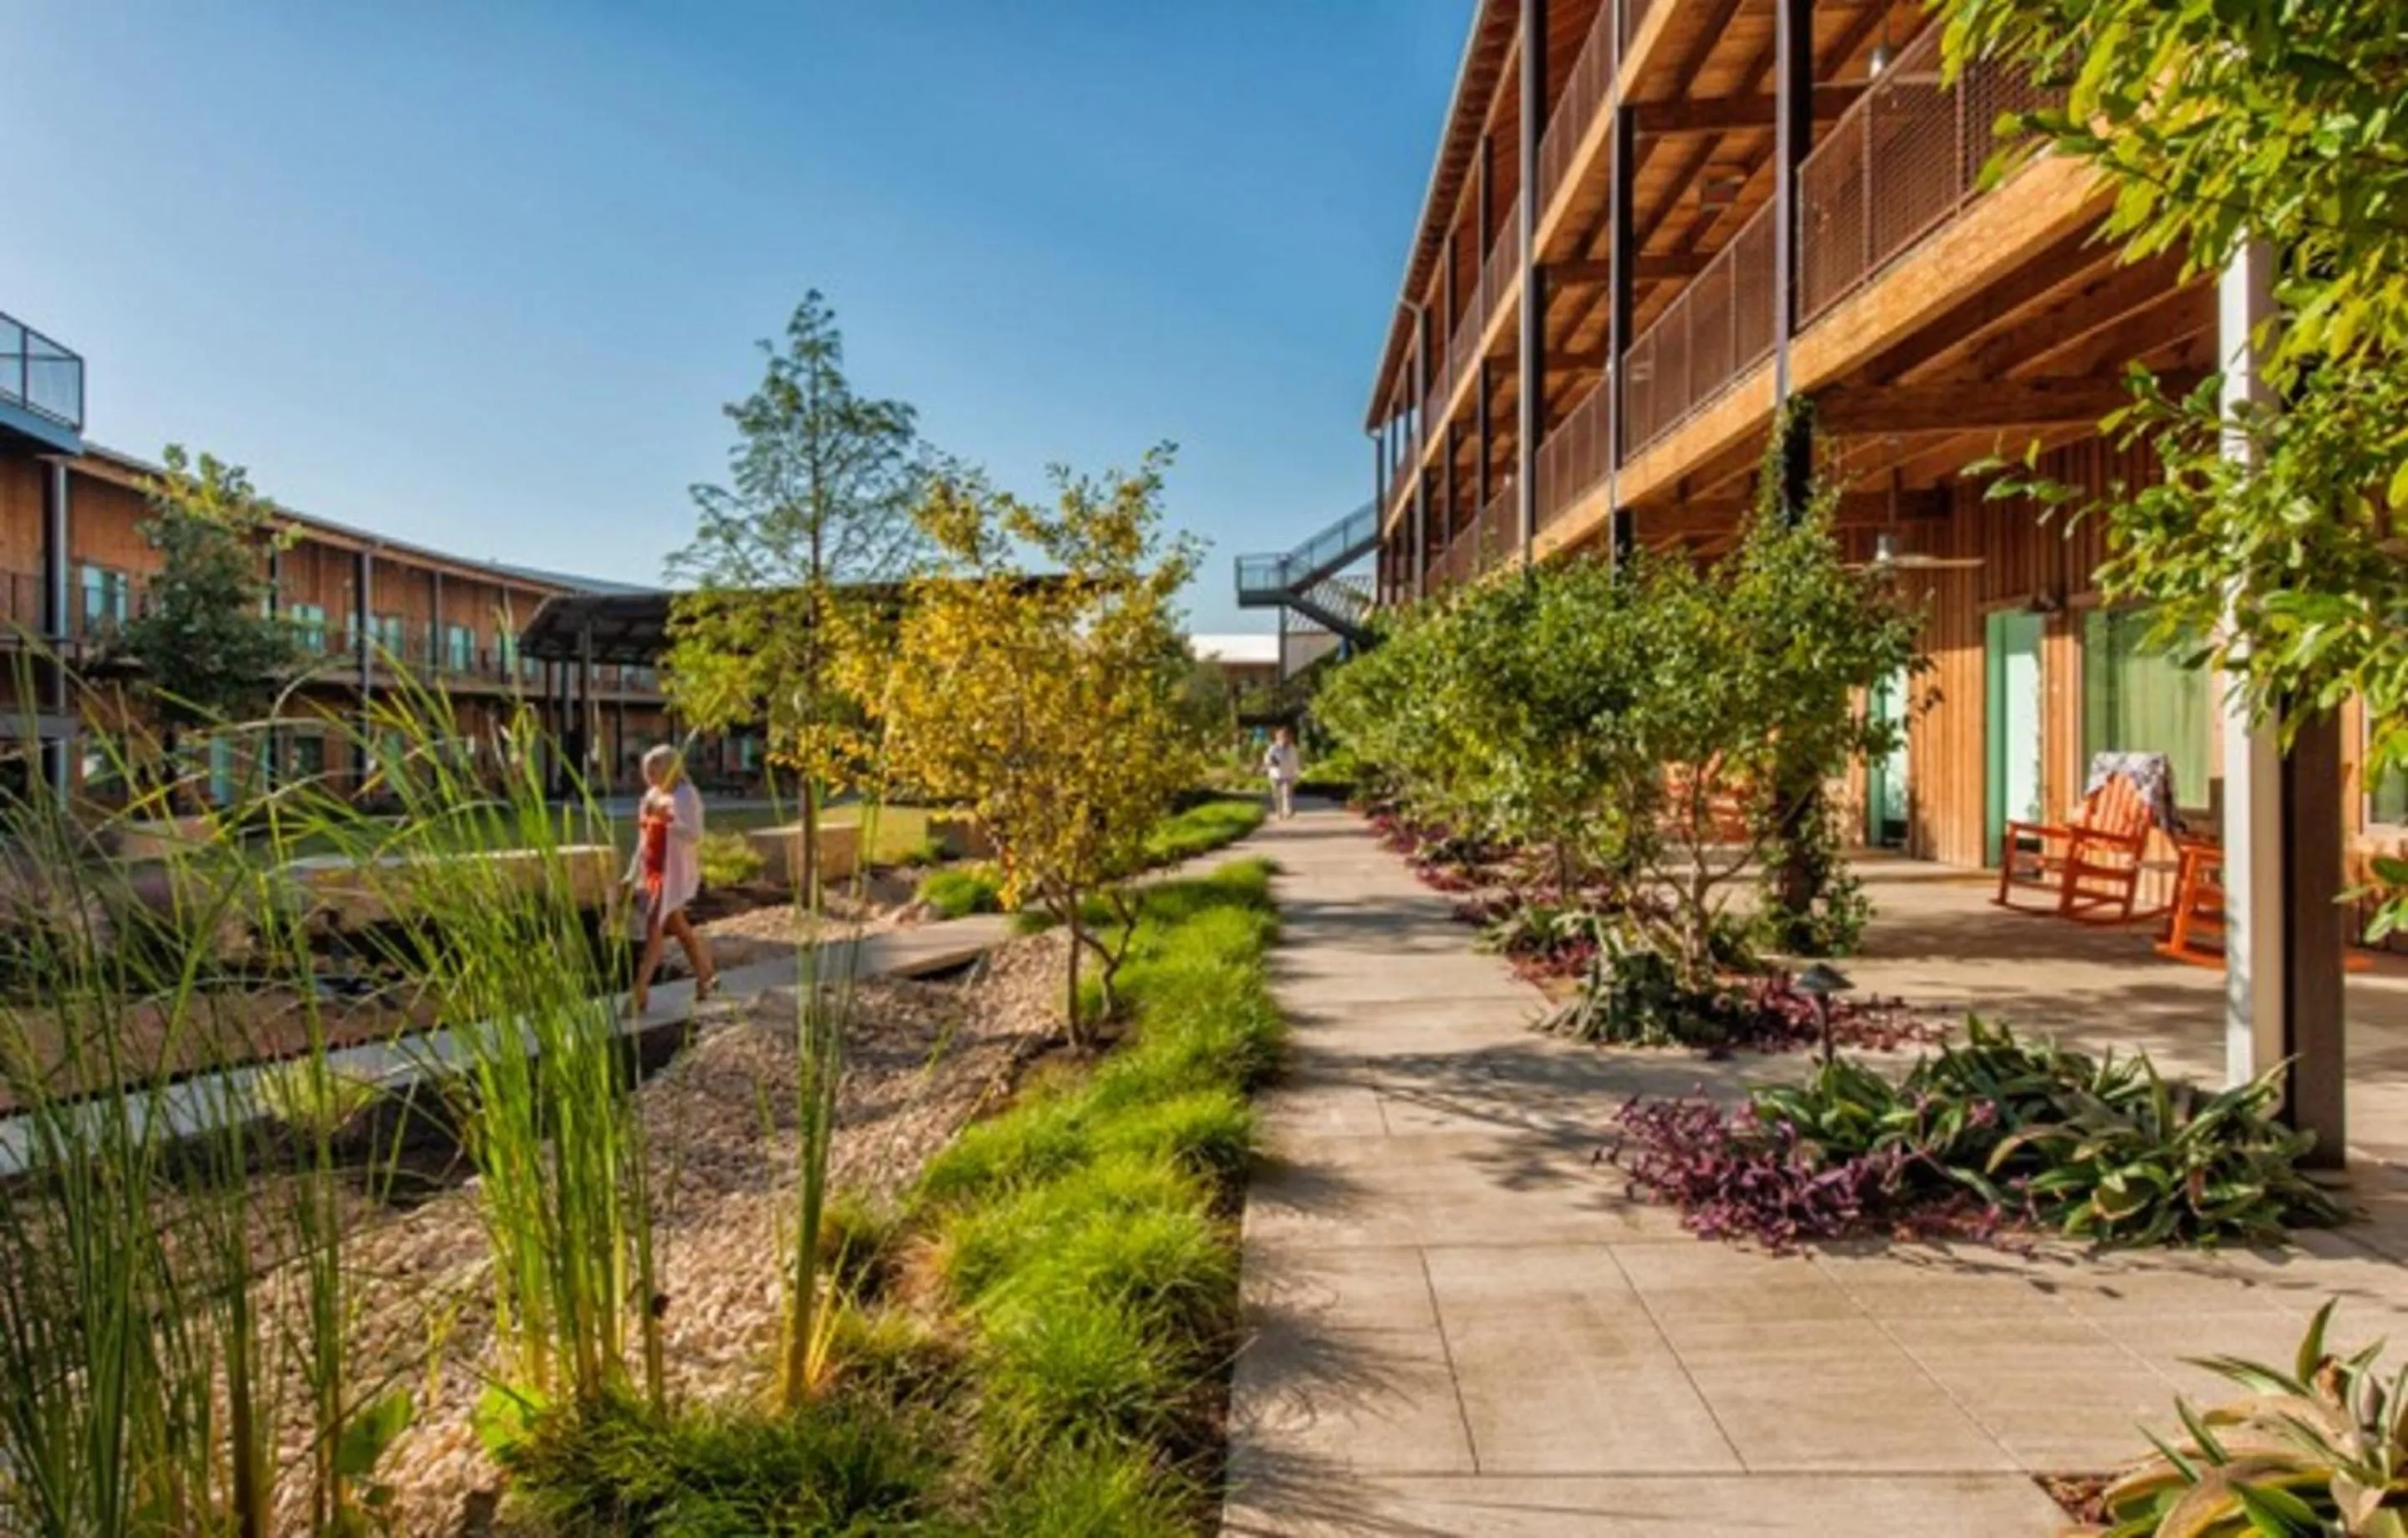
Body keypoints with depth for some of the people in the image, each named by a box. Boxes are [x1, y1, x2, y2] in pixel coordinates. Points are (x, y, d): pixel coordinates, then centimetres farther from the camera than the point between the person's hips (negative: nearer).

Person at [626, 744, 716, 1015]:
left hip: (674, 873, -8)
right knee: (678, 928, 15)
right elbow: (645, 838, 18)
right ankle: (706, 975, 29)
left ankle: (640, 993, -7)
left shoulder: (685, 795, -12)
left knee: (654, 929, -10)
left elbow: (695, 835, -20)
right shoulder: (652, 795, 12)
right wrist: (634, 874, 17)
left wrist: (667, 818, -31)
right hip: (654, 872, 8)